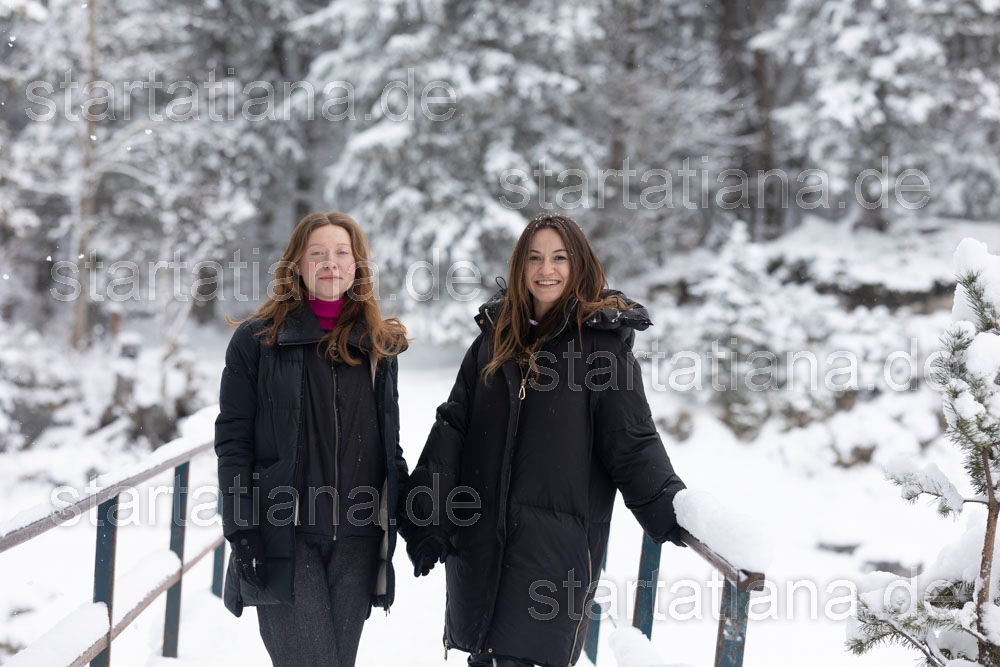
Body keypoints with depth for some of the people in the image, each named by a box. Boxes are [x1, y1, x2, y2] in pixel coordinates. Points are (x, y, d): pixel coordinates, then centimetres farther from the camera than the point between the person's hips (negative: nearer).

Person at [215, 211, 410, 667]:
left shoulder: (379, 344, 12)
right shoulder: (258, 340, 1)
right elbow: (233, 439, -2)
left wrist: (405, 516, 11)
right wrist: (241, 528, -10)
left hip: (357, 541, 4)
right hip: (285, 538, -3)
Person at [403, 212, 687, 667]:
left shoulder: (602, 340, -3)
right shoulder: (496, 335, 11)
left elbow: (632, 443, -7)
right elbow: (454, 425, 10)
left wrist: (669, 508, -22)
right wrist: (429, 515, 4)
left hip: (557, 540, -4)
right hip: (480, 535, 5)